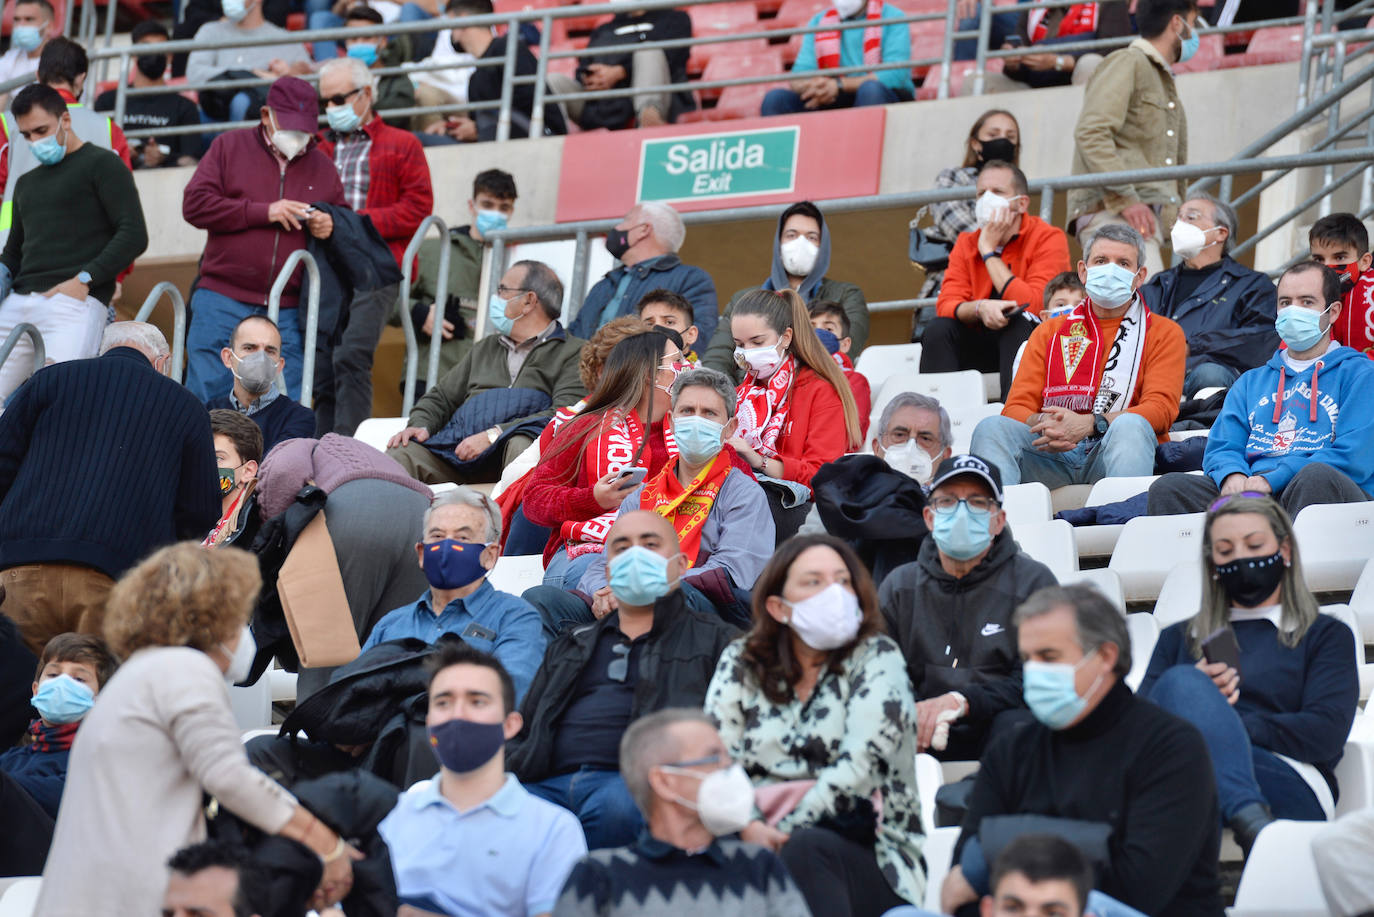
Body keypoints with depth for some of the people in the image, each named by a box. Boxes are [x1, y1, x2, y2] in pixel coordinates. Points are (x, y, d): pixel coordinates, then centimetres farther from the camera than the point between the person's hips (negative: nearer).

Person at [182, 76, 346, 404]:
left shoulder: (323, 168, 15)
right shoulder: (230, 146, 8)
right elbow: (194, 204, -3)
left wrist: (329, 228, -1)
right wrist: (263, 212, -10)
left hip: (288, 315, 2)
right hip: (222, 303, -2)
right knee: (205, 396, -3)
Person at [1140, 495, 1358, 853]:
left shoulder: (1325, 635, 25)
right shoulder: (1179, 638, 34)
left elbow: (1326, 733, 6)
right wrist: (1198, 701, -4)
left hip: (1289, 785, -2)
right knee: (1183, 683, -30)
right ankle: (1251, 819, -53)